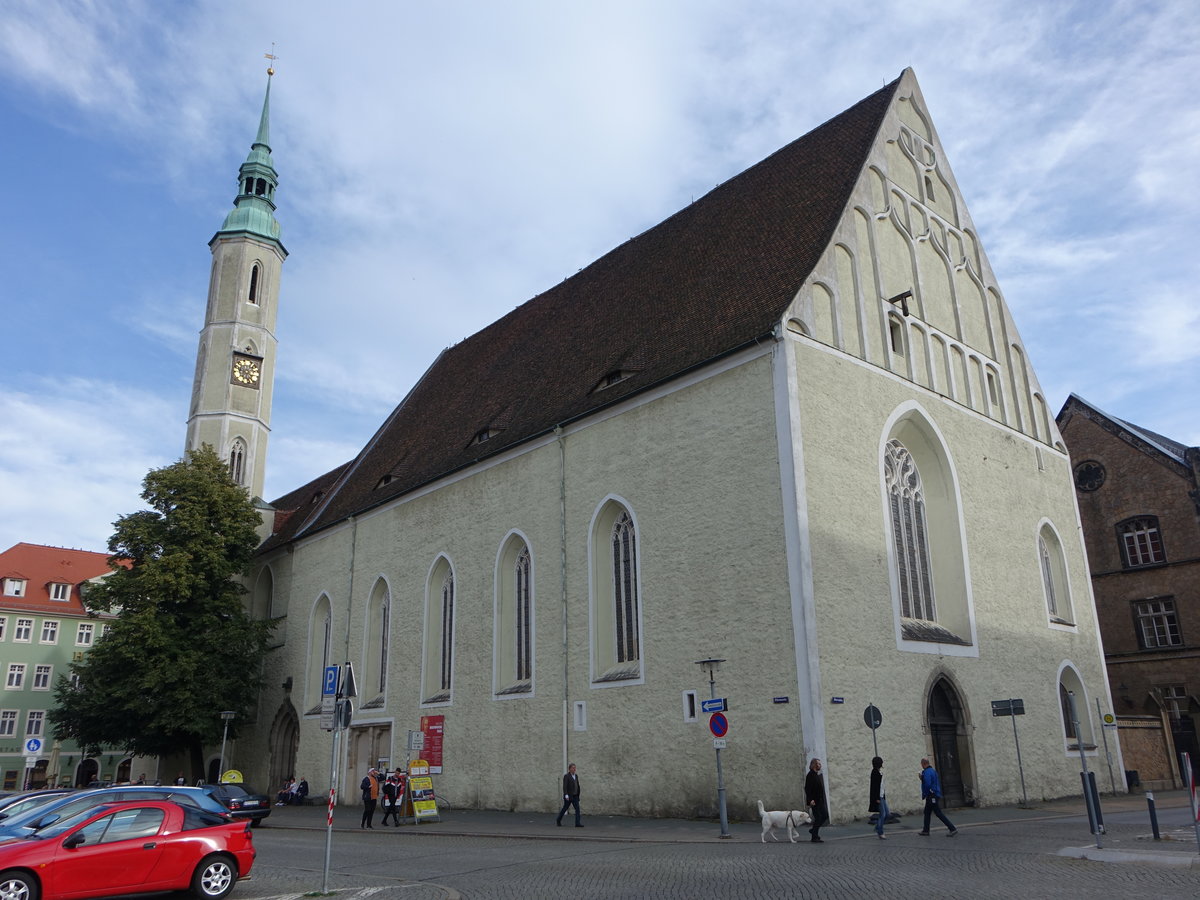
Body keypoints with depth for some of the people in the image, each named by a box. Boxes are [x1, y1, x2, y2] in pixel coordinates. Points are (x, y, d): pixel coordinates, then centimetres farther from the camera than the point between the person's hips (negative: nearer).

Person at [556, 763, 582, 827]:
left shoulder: (576, 776, 9)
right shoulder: (566, 776, -12)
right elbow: (564, 787, -19)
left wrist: (578, 795, 16)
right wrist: (566, 795, -28)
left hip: (575, 796, 6)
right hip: (568, 796, -6)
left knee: (577, 808, -7)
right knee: (565, 808, 5)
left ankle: (577, 823, -9)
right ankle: (558, 820, 24)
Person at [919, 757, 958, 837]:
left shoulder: (927, 772, -17)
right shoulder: (933, 770, 14)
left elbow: (927, 785, -25)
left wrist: (924, 794, -12)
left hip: (931, 796, -10)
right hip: (936, 794, 10)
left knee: (938, 813, -7)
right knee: (927, 812, 16)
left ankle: (952, 829, -9)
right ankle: (925, 831, 20)